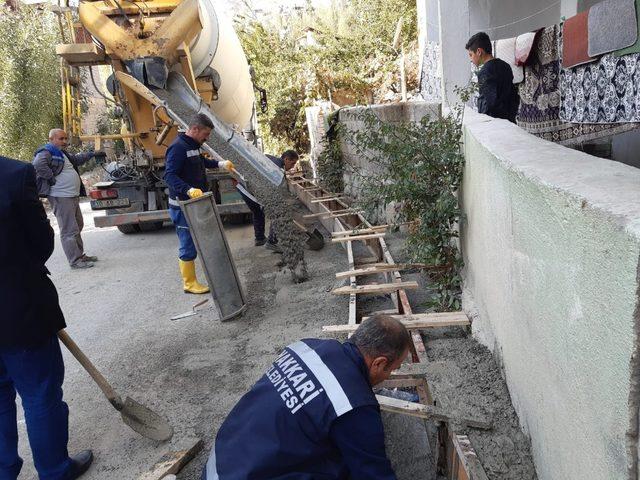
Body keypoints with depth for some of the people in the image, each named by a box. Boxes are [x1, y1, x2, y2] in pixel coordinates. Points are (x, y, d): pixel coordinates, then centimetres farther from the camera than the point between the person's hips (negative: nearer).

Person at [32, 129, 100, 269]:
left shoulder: (63, 154, 20)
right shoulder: (46, 152, -10)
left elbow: (76, 159, 39)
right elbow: (38, 164, -31)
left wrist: (91, 154, 33)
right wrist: (51, 178, -24)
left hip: (73, 196, 11)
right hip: (60, 198, -11)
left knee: (78, 226, 19)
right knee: (69, 230, -8)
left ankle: (80, 255, 30)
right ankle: (75, 260, -4)